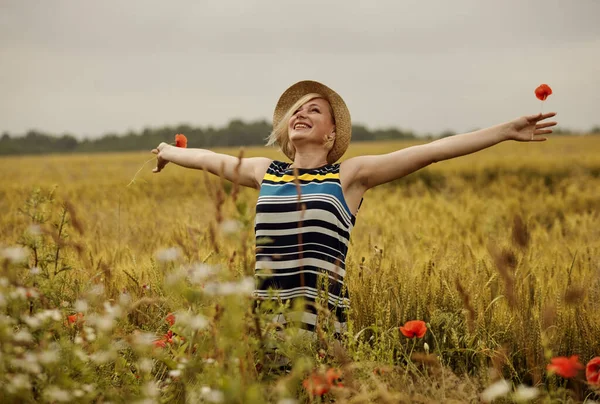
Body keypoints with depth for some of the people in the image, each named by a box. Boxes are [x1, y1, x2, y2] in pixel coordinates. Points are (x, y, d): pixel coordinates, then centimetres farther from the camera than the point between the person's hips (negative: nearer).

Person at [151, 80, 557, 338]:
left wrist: (506, 130, -4)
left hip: (321, 325, -3)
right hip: (264, 322, 3)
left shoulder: (350, 175, 4)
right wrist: (170, 152, 50)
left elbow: (431, 150, -1)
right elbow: (210, 158, 34)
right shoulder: (264, 172, 15)